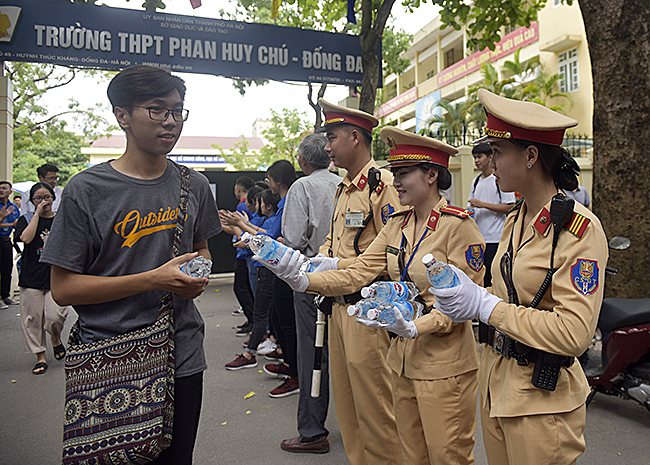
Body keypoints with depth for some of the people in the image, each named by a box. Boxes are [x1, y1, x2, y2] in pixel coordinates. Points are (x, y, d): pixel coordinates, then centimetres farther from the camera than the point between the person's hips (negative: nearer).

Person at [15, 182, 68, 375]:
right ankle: (41, 356, 19)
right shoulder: (26, 220, 6)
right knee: (33, 318, 4)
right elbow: (26, 238, -16)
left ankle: (56, 339, 20)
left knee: (55, 315, -13)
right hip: (32, 277, 1)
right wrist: (37, 214, -11)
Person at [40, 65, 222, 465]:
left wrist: (199, 277, -3)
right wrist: (153, 279, -19)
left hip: (183, 357, 4)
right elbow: (63, 288, -9)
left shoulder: (194, 186, 4)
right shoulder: (87, 191, -9)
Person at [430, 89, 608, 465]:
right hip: (496, 384, 7)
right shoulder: (515, 221, 8)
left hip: (543, 400, -7)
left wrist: (485, 305, -22)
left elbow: (573, 334, -25)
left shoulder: (580, 229, -17)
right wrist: (464, 290, -3)